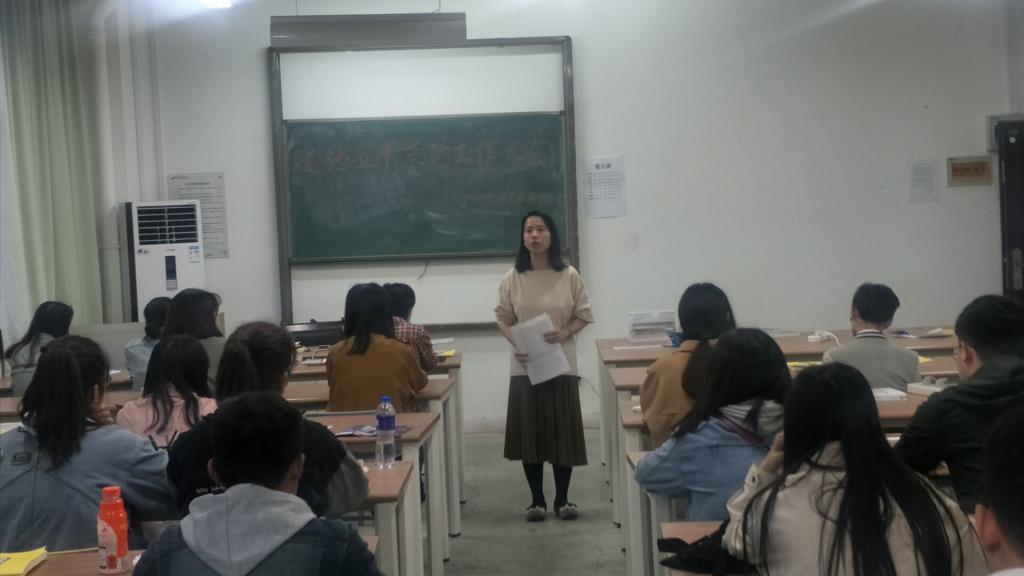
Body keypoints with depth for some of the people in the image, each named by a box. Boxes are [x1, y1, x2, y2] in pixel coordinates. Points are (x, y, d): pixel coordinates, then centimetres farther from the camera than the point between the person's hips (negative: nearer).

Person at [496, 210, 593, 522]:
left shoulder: (569, 276, -3)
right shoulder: (513, 278, -2)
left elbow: (584, 315, 3)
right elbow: (503, 318, 3)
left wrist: (566, 333, -16)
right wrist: (515, 344, -14)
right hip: (525, 366, 1)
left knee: (563, 431, 4)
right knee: (529, 432, 4)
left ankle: (562, 499, 19)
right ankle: (537, 500, 18)